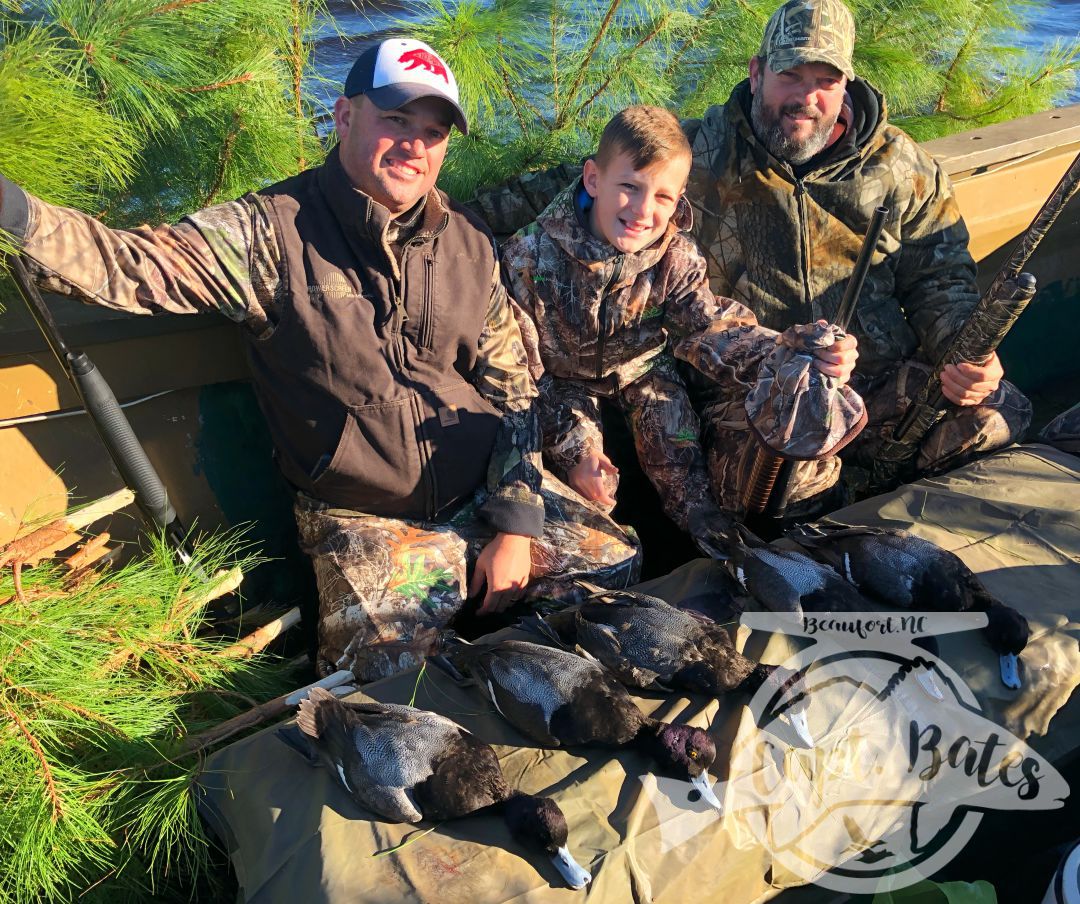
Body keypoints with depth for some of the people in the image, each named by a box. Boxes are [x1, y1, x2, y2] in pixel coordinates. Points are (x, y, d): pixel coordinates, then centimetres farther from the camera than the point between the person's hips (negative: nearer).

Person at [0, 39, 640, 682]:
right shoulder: (272, 230, -8)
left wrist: (515, 523, -3)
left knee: (620, 566, -2)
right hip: (366, 520, -4)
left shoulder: (469, 245, 3)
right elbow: (133, 264, -21)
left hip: (490, 490, 4)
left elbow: (512, 385, 4)